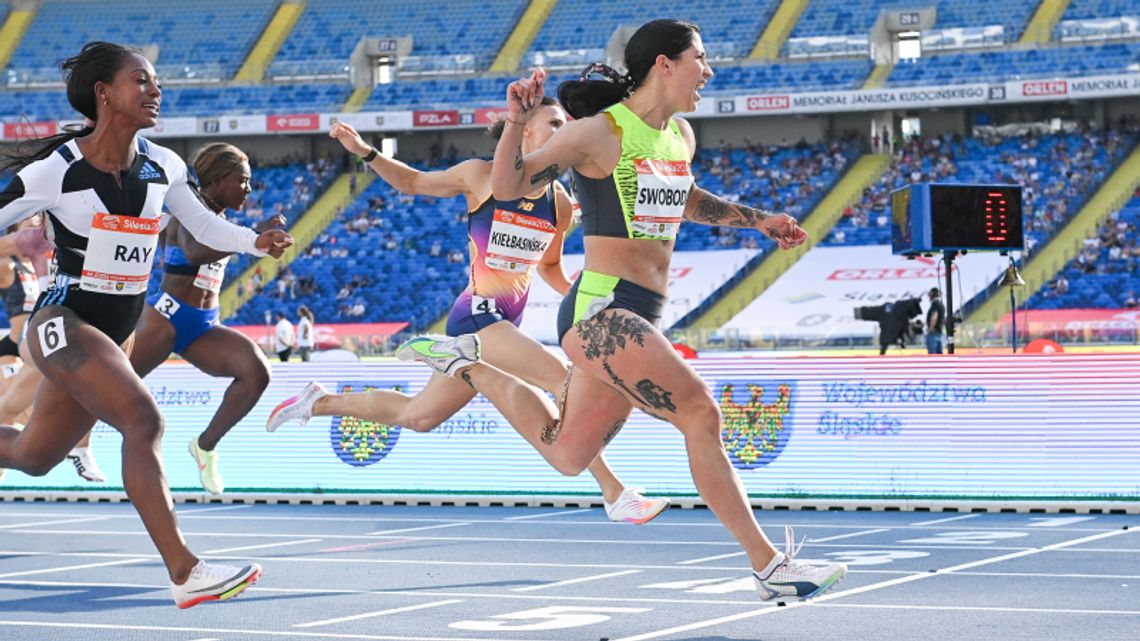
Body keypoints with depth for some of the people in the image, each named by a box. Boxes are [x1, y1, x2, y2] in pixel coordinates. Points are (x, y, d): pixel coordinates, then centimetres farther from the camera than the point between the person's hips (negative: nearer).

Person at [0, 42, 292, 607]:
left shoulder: (162, 167, 2)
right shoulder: (54, 171, -14)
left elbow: (203, 226, 13)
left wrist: (257, 242, -5)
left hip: (116, 334, 7)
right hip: (63, 323, -7)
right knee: (143, 421, -25)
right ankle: (185, 573, -27)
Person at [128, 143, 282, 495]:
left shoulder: (220, 220, 13)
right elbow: (194, 253, -36)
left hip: (204, 326, 7)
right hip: (167, 317, -7)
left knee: (257, 371, -19)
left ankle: (206, 446, -7)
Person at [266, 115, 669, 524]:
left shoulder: (560, 204, 5)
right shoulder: (482, 176, -7)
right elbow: (412, 182, 9)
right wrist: (365, 153, -3)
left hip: (505, 325, 7)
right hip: (477, 314, -7)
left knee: (417, 417, 16)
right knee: (565, 381, -22)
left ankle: (318, 402, 35)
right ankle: (616, 496, -19)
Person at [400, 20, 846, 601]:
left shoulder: (680, 136, 12)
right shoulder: (600, 132, -11)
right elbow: (507, 188, -6)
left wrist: (756, 220, 26)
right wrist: (516, 124, -22)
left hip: (637, 318, 9)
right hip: (600, 309, -9)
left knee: (564, 453, 18)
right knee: (700, 412, -18)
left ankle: (463, 360, 34)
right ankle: (768, 565, -14)